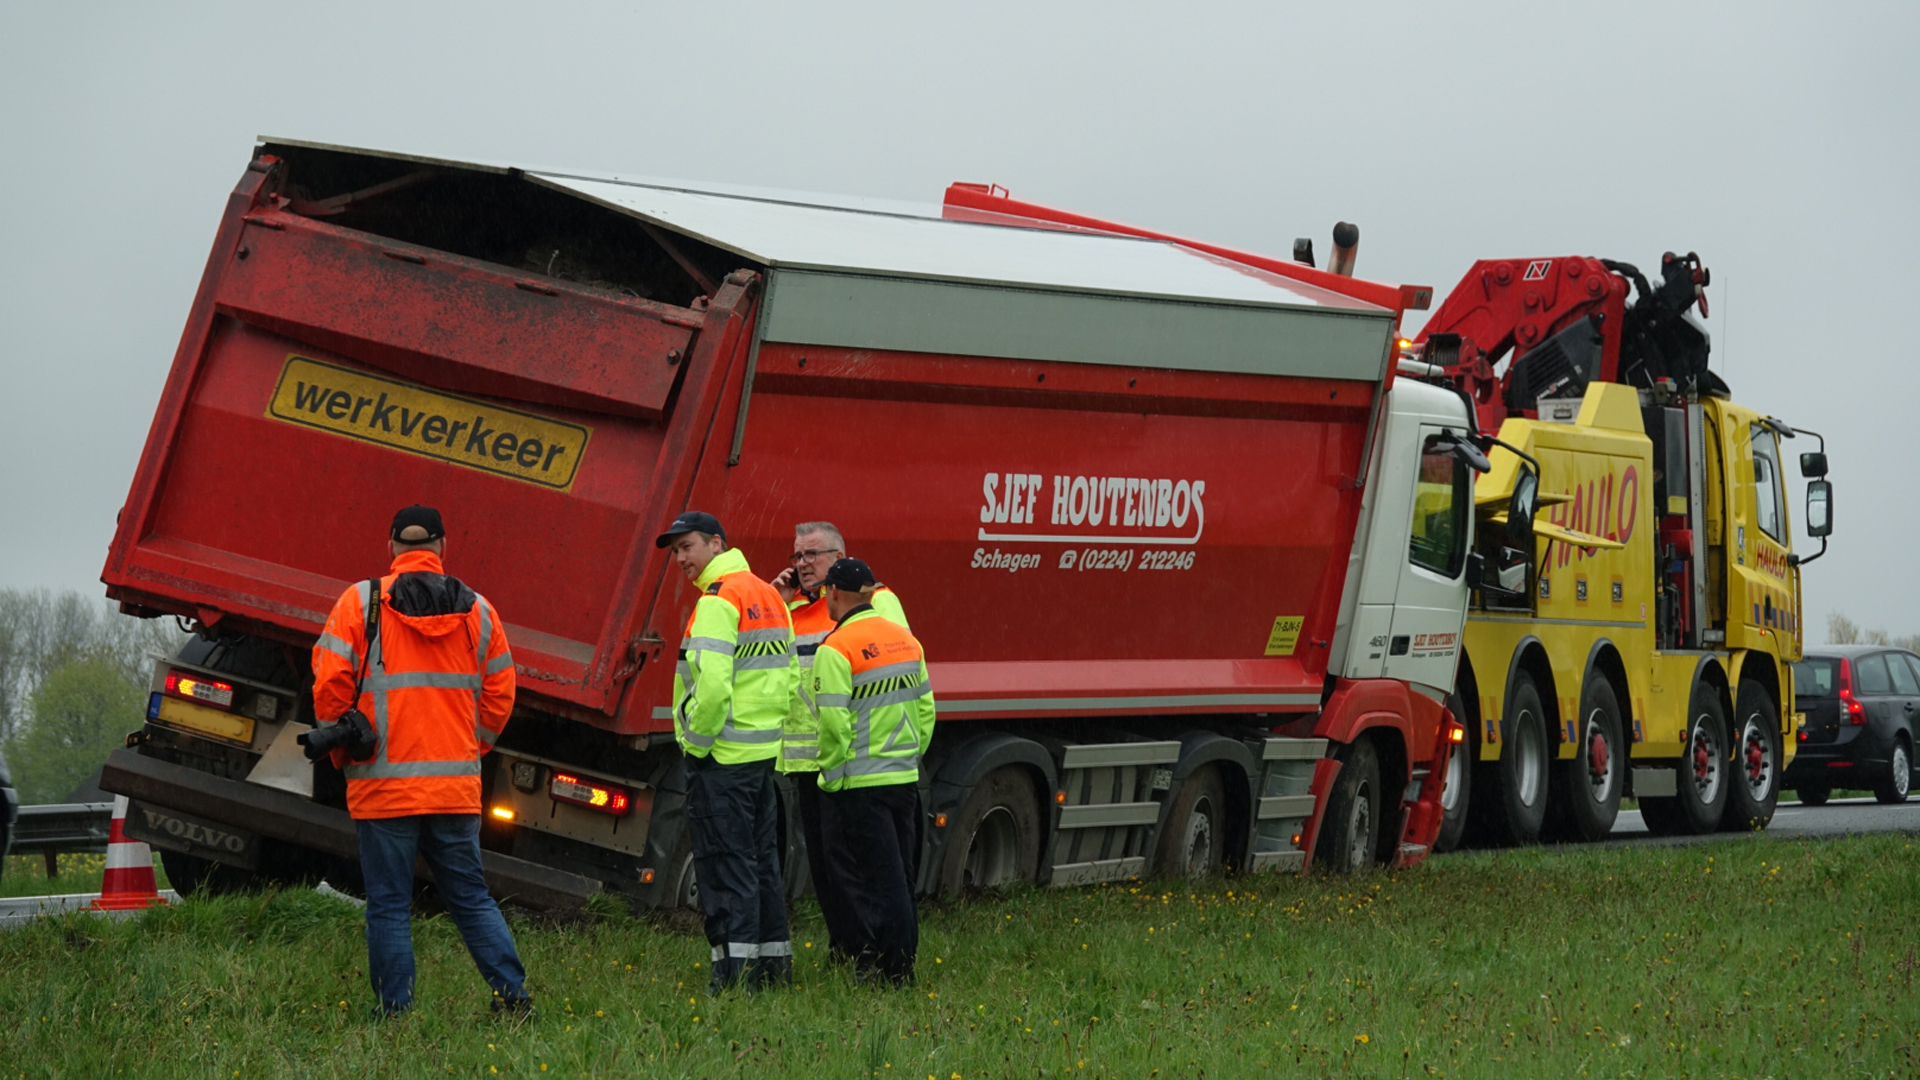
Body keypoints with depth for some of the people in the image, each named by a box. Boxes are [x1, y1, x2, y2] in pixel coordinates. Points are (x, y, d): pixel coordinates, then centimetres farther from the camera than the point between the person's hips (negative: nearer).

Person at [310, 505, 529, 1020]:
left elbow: (330, 683, -6)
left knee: (389, 904, 3)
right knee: (471, 895, 12)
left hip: (383, 784, -3)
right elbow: (499, 693, 10)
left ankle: (395, 1010, 2)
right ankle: (512, 993, 5)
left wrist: (341, 751, 9)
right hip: (457, 785, 3)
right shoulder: (477, 610, 8)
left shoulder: (360, 602, -2)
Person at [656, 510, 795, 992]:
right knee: (762, 861, 15)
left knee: (724, 864, -5)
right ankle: (774, 964, 20)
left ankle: (734, 971, -7)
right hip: (765, 750, 9)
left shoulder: (718, 601, -15)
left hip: (721, 754, -9)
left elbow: (713, 685, -24)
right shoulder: (769, 596, 14)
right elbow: (788, 677, 16)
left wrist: (697, 742, -13)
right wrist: (769, 726, 17)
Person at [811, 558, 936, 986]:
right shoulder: (905, 639, 9)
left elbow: (833, 723, -20)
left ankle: (890, 968, -1)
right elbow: (926, 708, 13)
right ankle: (902, 960, 19)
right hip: (905, 776, 7)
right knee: (899, 875, 14)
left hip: (859, 783, -7)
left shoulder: (836, 649, -14)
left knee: (875, 877, -2)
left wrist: (832, 772, -8)